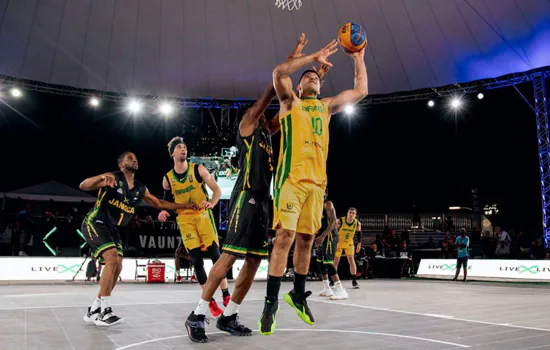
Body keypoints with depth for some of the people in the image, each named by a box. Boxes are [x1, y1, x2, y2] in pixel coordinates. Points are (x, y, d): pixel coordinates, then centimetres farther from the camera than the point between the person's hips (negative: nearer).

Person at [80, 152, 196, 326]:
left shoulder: (140, 189, 9)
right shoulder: (113, 178, -11)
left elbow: (159, 203, 21)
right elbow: (83, 186, -21)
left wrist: (184, 206, 17)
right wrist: (102, 176, -41)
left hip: (112, 229, 8)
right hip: (95, 223, -8)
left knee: (117, 267, 1)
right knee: (112, 259, -22)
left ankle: (94, 311, 13)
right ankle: (105, 311, -15)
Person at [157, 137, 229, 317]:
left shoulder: (198, 169, -5)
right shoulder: (167, 178, 2)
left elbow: (217, 190, -6)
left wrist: (211, 203, -25)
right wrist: (163, 211, -7)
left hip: (203, 215, -1)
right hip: (185, 219, 2)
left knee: (216, 255, -5)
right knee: (197, 261, -2)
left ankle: (226, 295, 6)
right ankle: (210, 301, 7)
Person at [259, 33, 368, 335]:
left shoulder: (326, 106, 25)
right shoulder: (290, 101, 13)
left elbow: (360, 91, 28)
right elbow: (279, 72, -6)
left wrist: (358, 59, 26)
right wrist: (314, 57, -2)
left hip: (317, 180, 5)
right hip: (291, 176, -5)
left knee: (306, 239, 8)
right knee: (285, 235, -13)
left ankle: (298, 294, 23)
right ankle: (271, 302, -7)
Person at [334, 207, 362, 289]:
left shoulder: (357, 223, -16)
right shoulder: (340, 221, -25)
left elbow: (359, 233, 2)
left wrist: (359, 244, 2)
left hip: (349, 243, 1)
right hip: (338, 242, -1)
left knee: (351, 260, -9)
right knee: (335, 261, 2)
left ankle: (354, 281, -1)